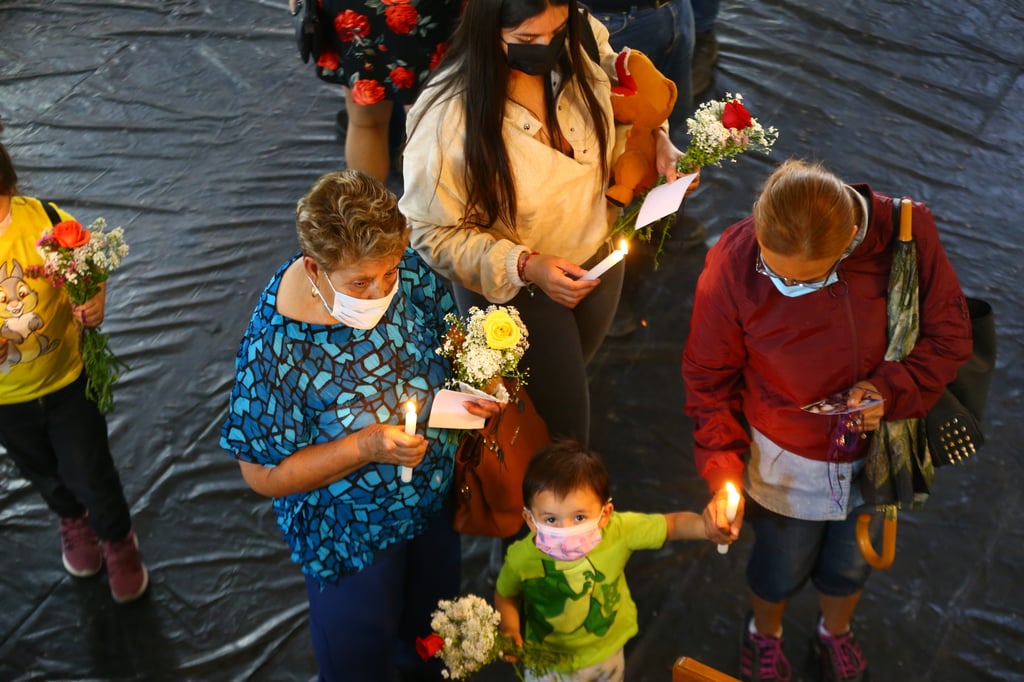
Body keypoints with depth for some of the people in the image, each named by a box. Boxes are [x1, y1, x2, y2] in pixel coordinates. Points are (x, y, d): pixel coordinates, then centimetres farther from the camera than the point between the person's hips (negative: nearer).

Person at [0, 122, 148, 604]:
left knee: (89, 473, 13)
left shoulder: (43, 218, -23)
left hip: (67, 379, -2)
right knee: (43, 473, 28)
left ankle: (117, 540, 45)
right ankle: (73, 522, 62)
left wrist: (96, 304, -27)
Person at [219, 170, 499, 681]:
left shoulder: (403, 270, -21)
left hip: (434, 500, 6)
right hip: (351, 533, -5)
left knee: (431, 620, 33)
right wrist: (364, 447, -35)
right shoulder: (274, 349, -34)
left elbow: (449, 332, 1)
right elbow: (264, 476, -24)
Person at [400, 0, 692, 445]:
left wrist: (654, 140, -15)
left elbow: (617, 112, 4)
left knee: (568, 381, 31)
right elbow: (434, 234, -22)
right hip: (513, 288, -5)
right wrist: (525, 266, -32)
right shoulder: (447, 116, -33)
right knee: (564, 431, 10)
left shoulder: (581, 53, -19)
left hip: (599, 261, 5)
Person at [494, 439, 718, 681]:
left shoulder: (619, 531, -30)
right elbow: (505, 595, -9)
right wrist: (510, 628, -27)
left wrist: (706, 526, -37)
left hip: (607, 650, 2)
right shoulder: (521, 559, -31)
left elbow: (674, 524, -17)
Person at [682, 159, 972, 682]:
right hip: (784, 461, -2)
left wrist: (891, 390, -30)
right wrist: (722, 474, -22)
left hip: (875, 448, 2)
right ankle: (764, 635, 61)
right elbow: (709, 379, -15)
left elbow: (948, 335, -13)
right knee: (781, 569, 24)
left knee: (850, 564, 29)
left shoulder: (907, 232, -28)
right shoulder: (732, 265, -29)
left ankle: (835, 632, 65)